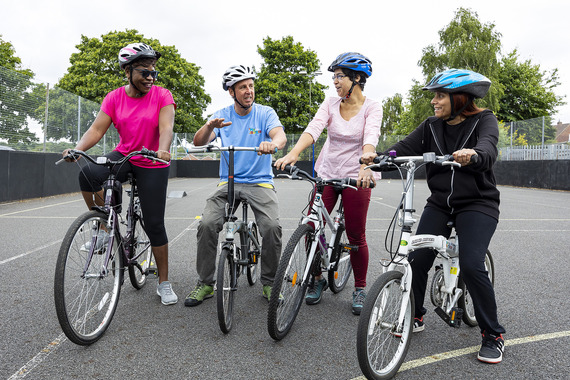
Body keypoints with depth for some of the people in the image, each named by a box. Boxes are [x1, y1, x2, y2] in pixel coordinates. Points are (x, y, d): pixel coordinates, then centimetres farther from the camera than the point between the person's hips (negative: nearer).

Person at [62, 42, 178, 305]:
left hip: (153, 165, -2)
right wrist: (78, 149, -26)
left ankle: (164, 283, 12)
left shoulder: (162, 96, -8)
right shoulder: (114, 98, -1)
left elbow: (166, 127, -22)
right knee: (88, 174, -30)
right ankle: (104, 228, -6)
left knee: (154, 224, -3)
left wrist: (162, 150, -43)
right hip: (123, 156, 3)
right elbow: (97, 129, -7)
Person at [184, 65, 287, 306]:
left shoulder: (265, 113, 0)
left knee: (272, 227, -24)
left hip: (260, 182, -1)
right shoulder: (222, 115, 5)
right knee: (207, 224, -19)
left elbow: (280, 135, -19)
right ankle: (205, 283, -1)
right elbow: (198, 142, -7)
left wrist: (273, 143, -44)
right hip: (227, 183, 2)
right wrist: (210, 126, -29)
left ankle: (269, 283, -1)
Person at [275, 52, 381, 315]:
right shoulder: (330, 104, 2)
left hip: (356, 178, -3)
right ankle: (317, 280, 22)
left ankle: (360, 289, 23)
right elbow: (314, 128, -15)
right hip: (326, 174, 3)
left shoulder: (371, 107, -6)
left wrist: (365, 167, -43)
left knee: (356, 237, 2)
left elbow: (370, 138, -24)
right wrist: (293, 154, -33)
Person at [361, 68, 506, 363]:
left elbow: (488, 146, -27)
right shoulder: (432, 126, 6)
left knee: (471, 265, -19)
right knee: (417, 260, -8)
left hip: (477, 204, -4)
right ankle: (415, 317, 17)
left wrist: (473, 155, -51)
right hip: (439, 204, 4)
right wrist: (377, 157, -28)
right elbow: (406, 147, -8)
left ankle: (493, 335, 1)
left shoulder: (484, 120, -5)